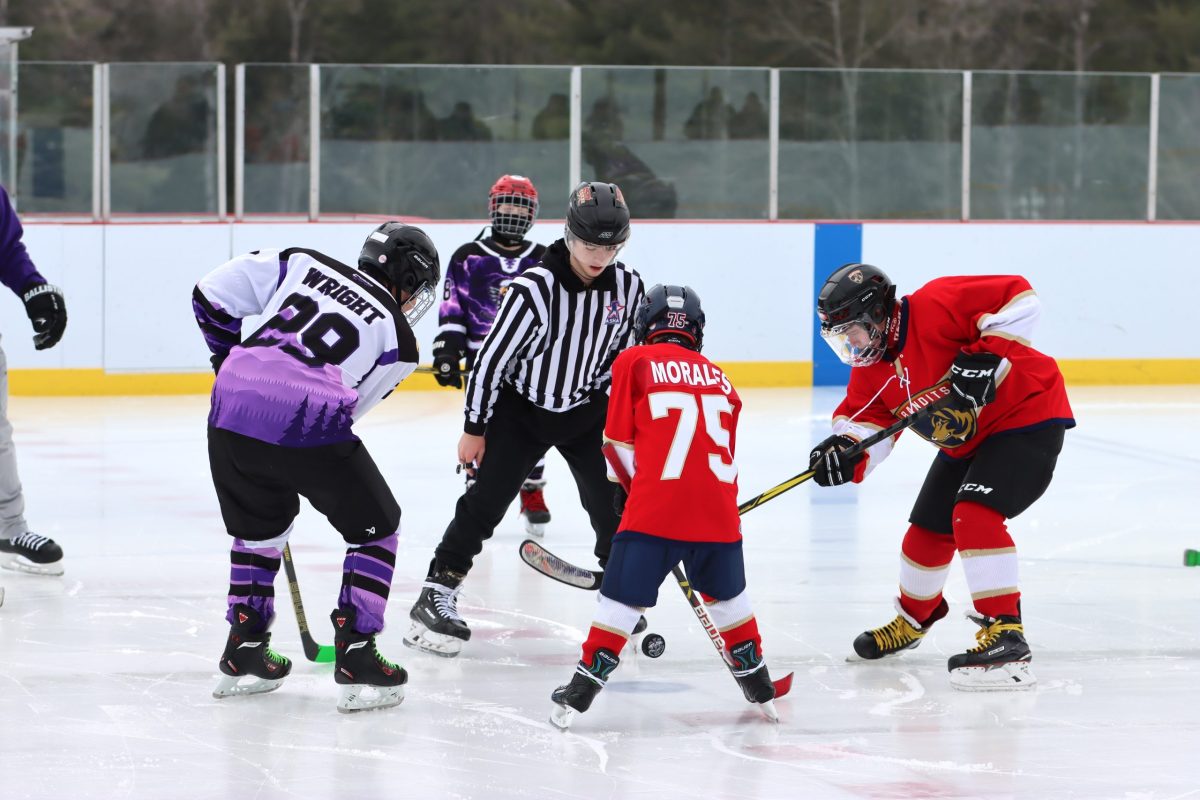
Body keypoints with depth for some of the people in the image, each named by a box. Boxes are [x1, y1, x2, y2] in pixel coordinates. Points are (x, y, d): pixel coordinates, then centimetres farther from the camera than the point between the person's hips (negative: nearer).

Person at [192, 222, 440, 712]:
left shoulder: (305, 265, 20)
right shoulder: (398, 340, 14)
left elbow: (213, 294, 16)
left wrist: (231, 360, 30)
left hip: (232, 410, 4)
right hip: (307, 424, -4)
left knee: (260, 524, 30)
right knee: (374, 527, 17)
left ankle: (243, 652, 31)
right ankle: (356, 659, 10)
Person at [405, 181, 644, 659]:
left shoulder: (627, 287, -11)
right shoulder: (534, 289, -27)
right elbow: (492, 357, -18)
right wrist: (474, 429, -12)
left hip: (587, 409, 4)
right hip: (522, 408, -4)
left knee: (614, 503, -3)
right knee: (486, 500, -10)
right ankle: (436, 595, 0)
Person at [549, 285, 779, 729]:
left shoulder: (634, 363, 7)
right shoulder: (718, 378, 22)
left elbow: (620, 441, 7)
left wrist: (626, 487, 25)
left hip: (655, 508, -4)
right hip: (718, 508, 4)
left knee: (622, 598, 0)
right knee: (726, 594, 23)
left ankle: (581, 690, -3)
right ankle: (759, 687, 32)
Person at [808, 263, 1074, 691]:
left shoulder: (932, 309, -26)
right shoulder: (870, 371, 1)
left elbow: (1019, 299, -27)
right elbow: (867, 420, -5)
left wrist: (986, 354, -35)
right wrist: (845, 450, -26)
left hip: (1027, 418, -10)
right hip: (965, 442, 10)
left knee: (974, 514, -27)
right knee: (927, 531, 16)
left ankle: (1005, 634, -28)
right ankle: (914, 617, 45)